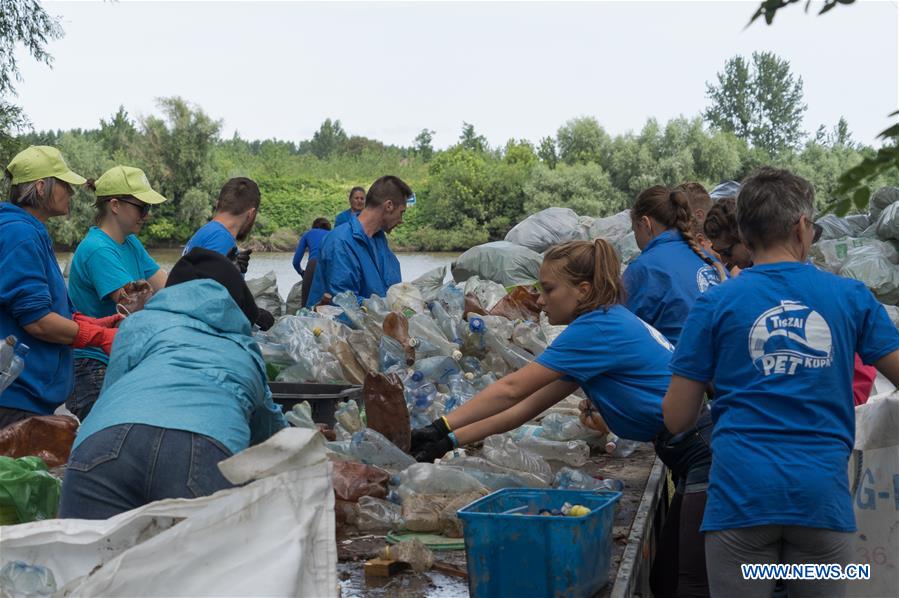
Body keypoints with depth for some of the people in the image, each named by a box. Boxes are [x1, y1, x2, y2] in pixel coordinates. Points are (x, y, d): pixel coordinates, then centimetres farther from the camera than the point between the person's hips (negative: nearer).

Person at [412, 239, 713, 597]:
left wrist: (441, 429, -9)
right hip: (693, 454, 10)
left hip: (707, 451, -10)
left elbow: (511, 390, -14)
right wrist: (450, 441, 8)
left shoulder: (598, 327, -14)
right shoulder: (612, 323, 15)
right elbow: (528, 407, 13)